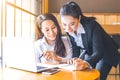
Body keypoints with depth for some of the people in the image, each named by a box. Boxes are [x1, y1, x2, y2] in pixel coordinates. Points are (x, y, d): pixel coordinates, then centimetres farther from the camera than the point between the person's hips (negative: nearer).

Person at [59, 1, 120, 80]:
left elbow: (98, 52, -41)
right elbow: (75, 47, -6)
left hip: (106, 54, -4)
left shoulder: (92, 25, -34)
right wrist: (75, 59, -27)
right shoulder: (69, 29, -17)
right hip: (88, 53, 5)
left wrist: (86, 63, -59)